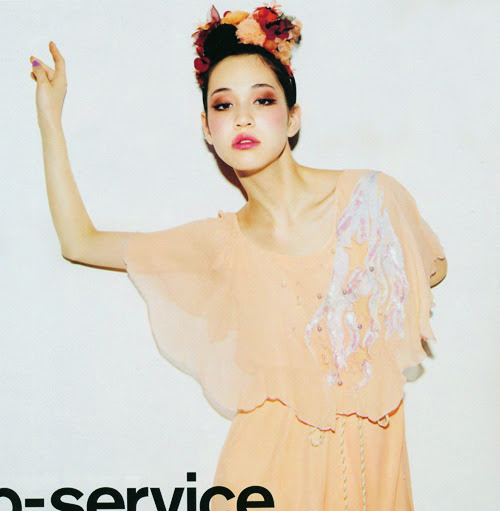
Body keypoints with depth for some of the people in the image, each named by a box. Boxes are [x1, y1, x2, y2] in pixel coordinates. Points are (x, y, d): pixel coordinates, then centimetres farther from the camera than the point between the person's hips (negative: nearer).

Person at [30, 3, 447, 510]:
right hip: (270, 459, 0)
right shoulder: (222, 242, -5)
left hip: (369, 453, 1)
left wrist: (368, 301, -6)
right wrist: (50, 116, 3)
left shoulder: (371, 195, -9)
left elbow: (434, 267, 12)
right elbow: (80, 242, 1)